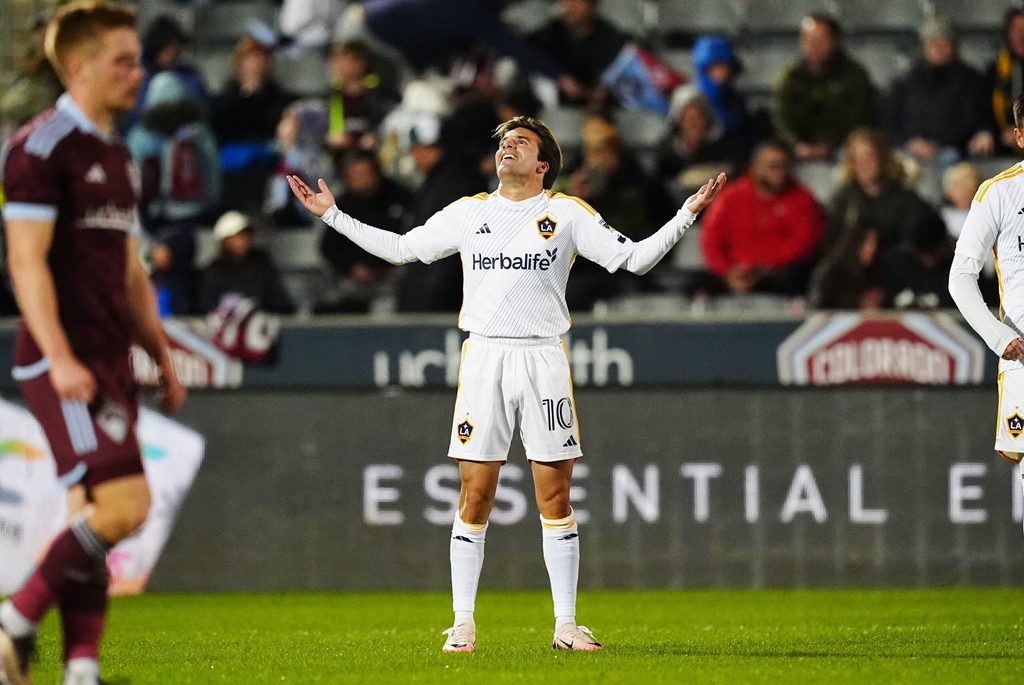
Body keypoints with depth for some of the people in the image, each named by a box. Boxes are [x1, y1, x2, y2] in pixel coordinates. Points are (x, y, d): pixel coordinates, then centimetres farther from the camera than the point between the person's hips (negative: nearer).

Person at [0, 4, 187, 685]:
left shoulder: (117, 156, 18)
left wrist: (163, 358, 19)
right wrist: (60, 357, -23)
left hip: (109, 360, 9)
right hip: (64, 361, -9)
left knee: (100, 513, 5)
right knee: (124, 505, -16)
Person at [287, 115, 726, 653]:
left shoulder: (567, 213, 6)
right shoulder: (467, 212, 12)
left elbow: (634, 259, 5)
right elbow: (400, 248, 21)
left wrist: (687, 214, -6)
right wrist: (332, 216, 18)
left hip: (543, 358, -1)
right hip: (483, 356, 1)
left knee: (555, 498, -1)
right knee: (474, 498, -1)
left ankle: (566, 625, 5)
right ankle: (463, 624, 5)